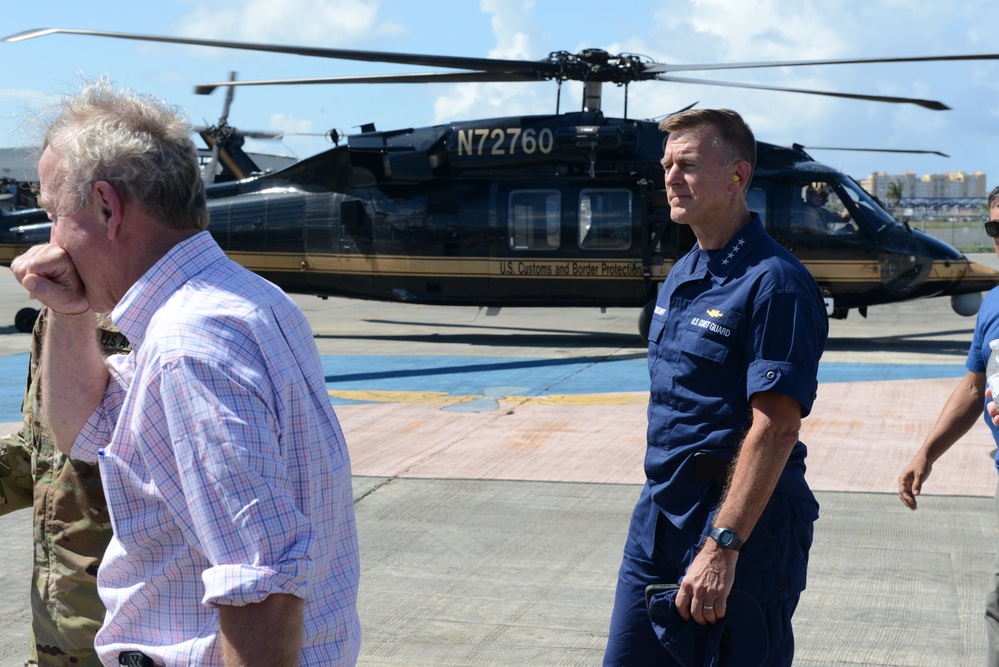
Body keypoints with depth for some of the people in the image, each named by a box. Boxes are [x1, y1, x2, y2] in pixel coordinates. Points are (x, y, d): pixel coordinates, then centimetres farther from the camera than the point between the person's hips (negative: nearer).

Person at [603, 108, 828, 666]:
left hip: (742, 517, -8)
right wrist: (662, 502, 17)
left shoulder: (775, 282, -16)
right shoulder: (680, 277, 13)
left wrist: (722, 546, -27)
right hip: (660, 515, 8)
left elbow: (777, 427, -23)